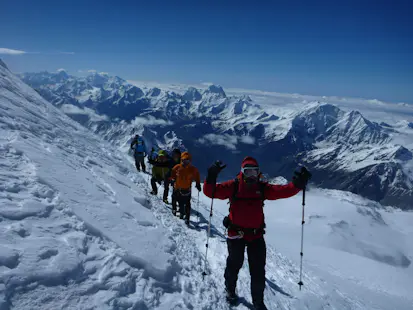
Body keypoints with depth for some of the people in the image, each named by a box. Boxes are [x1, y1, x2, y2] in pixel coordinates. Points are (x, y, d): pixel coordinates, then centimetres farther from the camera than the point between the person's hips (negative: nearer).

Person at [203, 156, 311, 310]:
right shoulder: (233, 186, -7)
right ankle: (230, 290, 45)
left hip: (256, 235, 2)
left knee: (258, 270, 9)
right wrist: (211, 178, -32)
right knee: (234, 264, 16)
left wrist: (298, 184, -20)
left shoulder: (262, 188, 1)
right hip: (236, 234, -2)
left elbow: (284, 191, -4)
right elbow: (210, 191, -13)